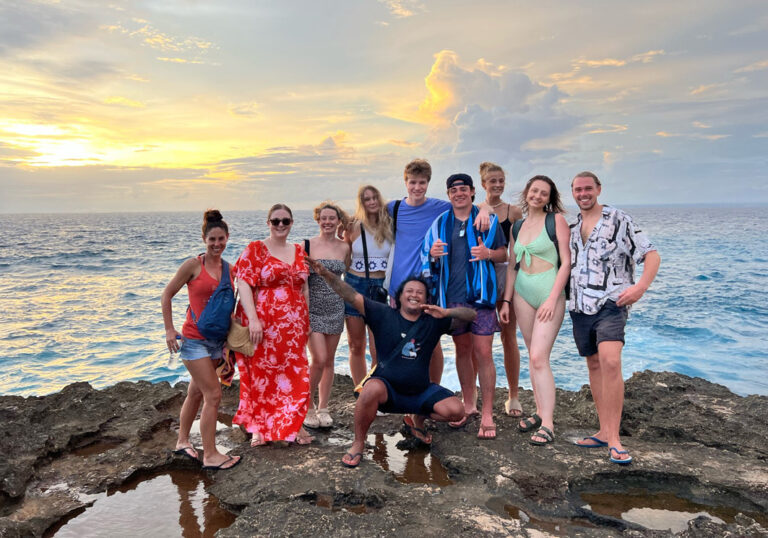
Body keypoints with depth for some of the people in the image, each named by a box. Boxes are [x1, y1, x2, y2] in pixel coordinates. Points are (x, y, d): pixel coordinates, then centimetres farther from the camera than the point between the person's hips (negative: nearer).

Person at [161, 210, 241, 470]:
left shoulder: (229, 269, 5)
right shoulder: (193, 265, -11)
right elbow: (166, 295, -5)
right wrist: (169, 329, -9)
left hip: (216, 340, 6)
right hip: (194, 339, -6)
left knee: (196, 393, 18)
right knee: (213, 394, -8)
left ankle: (182, 441, 35)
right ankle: (210, 455, 2)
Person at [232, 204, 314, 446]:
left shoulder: (299, 251, 12)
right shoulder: (254, 250, -4)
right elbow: (243, 284, -12)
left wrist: (307, 320, 13)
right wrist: (253, 319, -21)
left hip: (293, 326, 5)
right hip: (263, 324, -4)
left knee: (295, 374, 8)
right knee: (262, 374, 5)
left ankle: (294, 425, 23)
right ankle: (259, 428, 21)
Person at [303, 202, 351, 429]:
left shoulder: (344, 248, 5)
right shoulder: (307, 246, -4)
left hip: (335, 308, 4)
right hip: (312, 308, -3)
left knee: (329, 360, 8)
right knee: (319, 359, -11)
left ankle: (323, 408, 21)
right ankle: (308, 405, 11)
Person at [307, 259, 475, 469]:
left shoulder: (433, 320, 3)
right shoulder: (383, 315, -2)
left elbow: (470, 315, -2)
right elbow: (352, 296, -10)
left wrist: (447, 312, -22)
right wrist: (326, 274, -23)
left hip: (421, 391, 3)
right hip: (387, 388, -3)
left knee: (455, 410, -16)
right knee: (373, 389, -37)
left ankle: (418, 418, 18)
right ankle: (358, 444, -14)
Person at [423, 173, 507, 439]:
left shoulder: (488, 220, 3)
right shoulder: (440, 223, 11)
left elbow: (503, 254, 6)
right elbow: (427, 257, 15)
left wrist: (488, 253, -16)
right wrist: (433, 254, -9)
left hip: (481, 296, -3)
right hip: (452, 297, 3)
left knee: (483, 352, -6)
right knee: (462, 350, 13)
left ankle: (487, 414, 2)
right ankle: (468, 404, 27)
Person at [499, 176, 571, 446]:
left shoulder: (556, 220, -3)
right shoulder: (517, 227, 11)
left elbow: (566, 262, -8)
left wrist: (553, 298, -15)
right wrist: (506, 300, 7)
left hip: (550, 293, -5)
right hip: (523, 293, 5)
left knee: (539, 357, -13)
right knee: (533, 356, 10)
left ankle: (547, 425, -8)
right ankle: (541, 411, 22)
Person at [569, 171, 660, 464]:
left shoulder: (619, 220, -1)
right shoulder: (572, 227, 14)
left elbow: (652, 255, -3)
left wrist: (641, 286, -19)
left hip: (610, 304, -6)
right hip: (580, 306, 6)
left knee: (610, 362, -22)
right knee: (594, 365, 10)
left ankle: (614, 440, -17)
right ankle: (604, 431, 19)